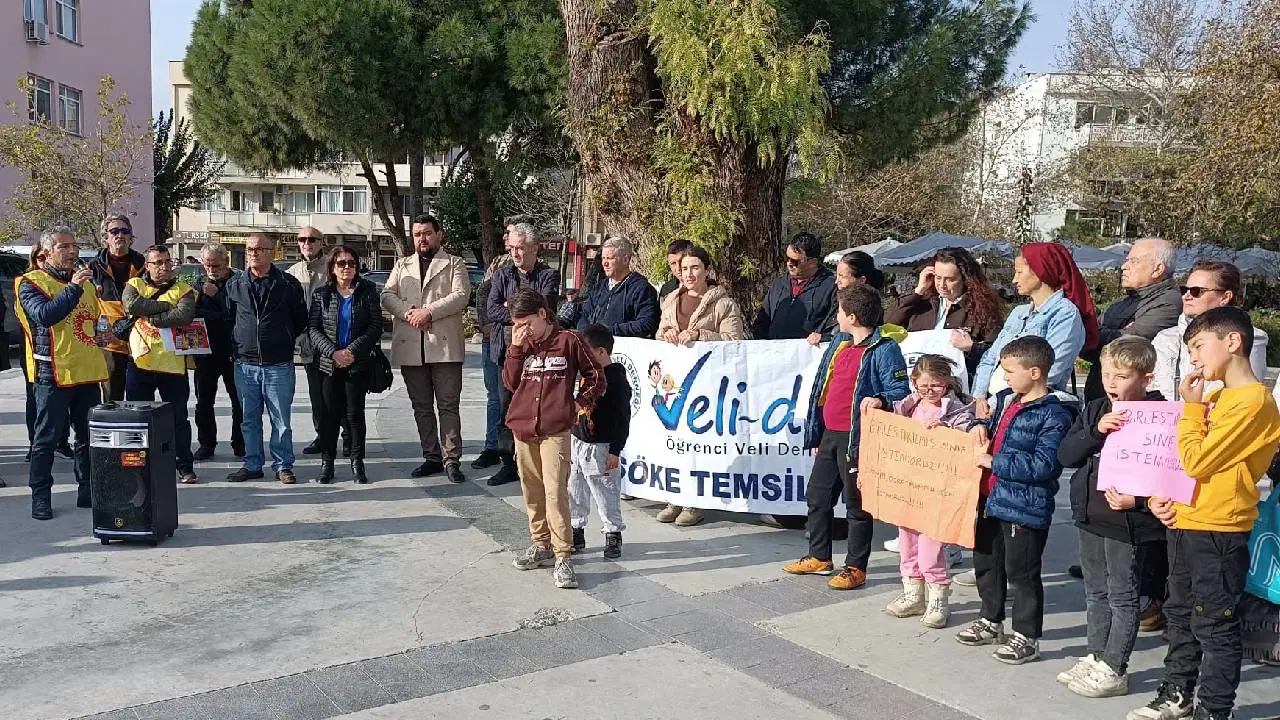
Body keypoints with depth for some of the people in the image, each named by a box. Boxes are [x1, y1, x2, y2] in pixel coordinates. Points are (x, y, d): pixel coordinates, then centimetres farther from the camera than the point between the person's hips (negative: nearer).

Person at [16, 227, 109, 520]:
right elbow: (44, 314, -22)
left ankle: (87, 490, 19)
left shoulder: (85, 282, 16)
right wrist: (73, 288, -25)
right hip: (53, 372, -6)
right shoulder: (31, 283, -4)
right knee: (47, 438, -1)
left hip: (88, 372, 6)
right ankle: (40, 496, 6)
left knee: (89, 436, 10)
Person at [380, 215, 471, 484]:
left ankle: (451, 459, -3)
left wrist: (429, 311, -17)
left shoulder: (454, 264, 8)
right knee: (421, 407, 9)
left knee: (449, 406, -5)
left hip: (445, 346, -4)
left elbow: (460, 296, -7)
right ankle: (431, 458, 18)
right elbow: (387, 295, 7)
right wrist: (407, 312, -12)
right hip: (410, 348, 4)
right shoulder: (402, 265, 19)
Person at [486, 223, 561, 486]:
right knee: (507, 410, 6)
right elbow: (492, 311, 1)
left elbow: (544, 308, -12)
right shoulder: (502, 275, 15)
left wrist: (512, 308, -4)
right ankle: (509, 464, 15)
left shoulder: (549, 275, 3)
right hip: (508, 353, 4)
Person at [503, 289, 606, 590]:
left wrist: (581, 403, -2)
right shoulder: (521, 346, 11)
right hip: (523, 429, 5)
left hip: (555, 431, -5)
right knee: (531, 491, 13)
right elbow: (511, 383, 3)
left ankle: (563, 556, -10)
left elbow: (596, 376, 5)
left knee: (555, 492, -12)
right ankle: (541, 544, 28)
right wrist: (516, 349, -4)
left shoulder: (568, 341, -1)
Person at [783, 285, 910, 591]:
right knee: (817, 494, 16)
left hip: (856, 438, -9)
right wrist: (815, 434, 20)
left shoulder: (884, 350, -12)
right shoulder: (839, 343, 13)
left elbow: (900, 393, -15)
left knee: (856, 503, 1)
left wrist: (879, 400, -37)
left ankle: (855, 567, 13)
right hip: (830, 435, 9)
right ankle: (819, 557, 31)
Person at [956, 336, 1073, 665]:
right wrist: (980, 426, 4)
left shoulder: (1053, 415, -17)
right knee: (986, 562, 21)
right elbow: (994, 426, 28)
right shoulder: (1007, 399, 9)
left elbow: (1042, 465, -24)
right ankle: (991, 622, 38)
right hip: (991, 500, 9)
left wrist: (994, 462, -22)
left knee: (1021, 572, 2)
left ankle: (1026, 636, 17)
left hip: (1026, 507, -9)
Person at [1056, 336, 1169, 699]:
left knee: (1122, 596, 5)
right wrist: (1096, 430, -16)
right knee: (1096, 593, 18)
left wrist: (1137, 500, -25)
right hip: (1090, 515, 7)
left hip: (1126, 520, -6)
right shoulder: (1094, 410, 6)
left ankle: (1114, 670, 15)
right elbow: (1065, 455, -2)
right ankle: (1096, 657, 31)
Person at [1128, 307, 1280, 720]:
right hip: (1183, 523, 9)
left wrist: (1191, 407, -13)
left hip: (1218, 531, -9)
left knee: (1214, 625, 2)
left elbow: (1196, 462, -22)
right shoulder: (1214, 399, 13)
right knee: (1181, 615, 19)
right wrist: (1159, 497, 2)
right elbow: (1177, 458, 17)